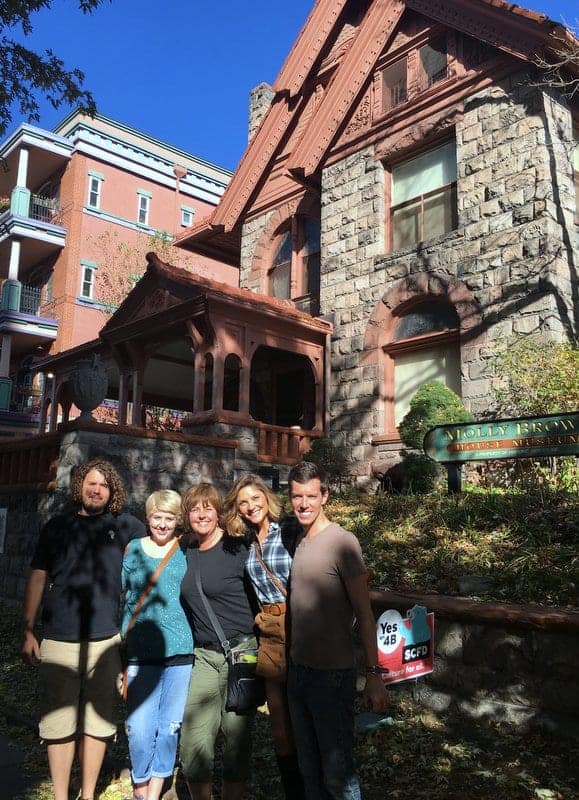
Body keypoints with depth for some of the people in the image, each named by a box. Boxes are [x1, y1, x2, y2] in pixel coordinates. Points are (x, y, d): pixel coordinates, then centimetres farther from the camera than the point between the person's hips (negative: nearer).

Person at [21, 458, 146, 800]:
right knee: (59, 722, 4)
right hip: (58, 641, 0)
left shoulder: (125, 526, 5)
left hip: (105, 640, 0)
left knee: (98, 721, 8)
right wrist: (28, 631, 5)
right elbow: (38, 578, 9)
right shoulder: (58, 526, 8)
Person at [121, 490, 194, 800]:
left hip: (180, 649, 0)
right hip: (141, 651, 0)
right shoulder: (134, 549, 4)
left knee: (170, 726, 9)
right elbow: (120, 589, 13)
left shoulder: (186, 551, 3)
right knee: (138, 727, 0)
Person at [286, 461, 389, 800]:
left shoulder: (342, 542, -14)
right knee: (310, 771, 17)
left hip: (332, 675, -6)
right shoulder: (298, 543, 6)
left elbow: (364, 614, -14)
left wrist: (374, 674, -15)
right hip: (298, 671, 6)